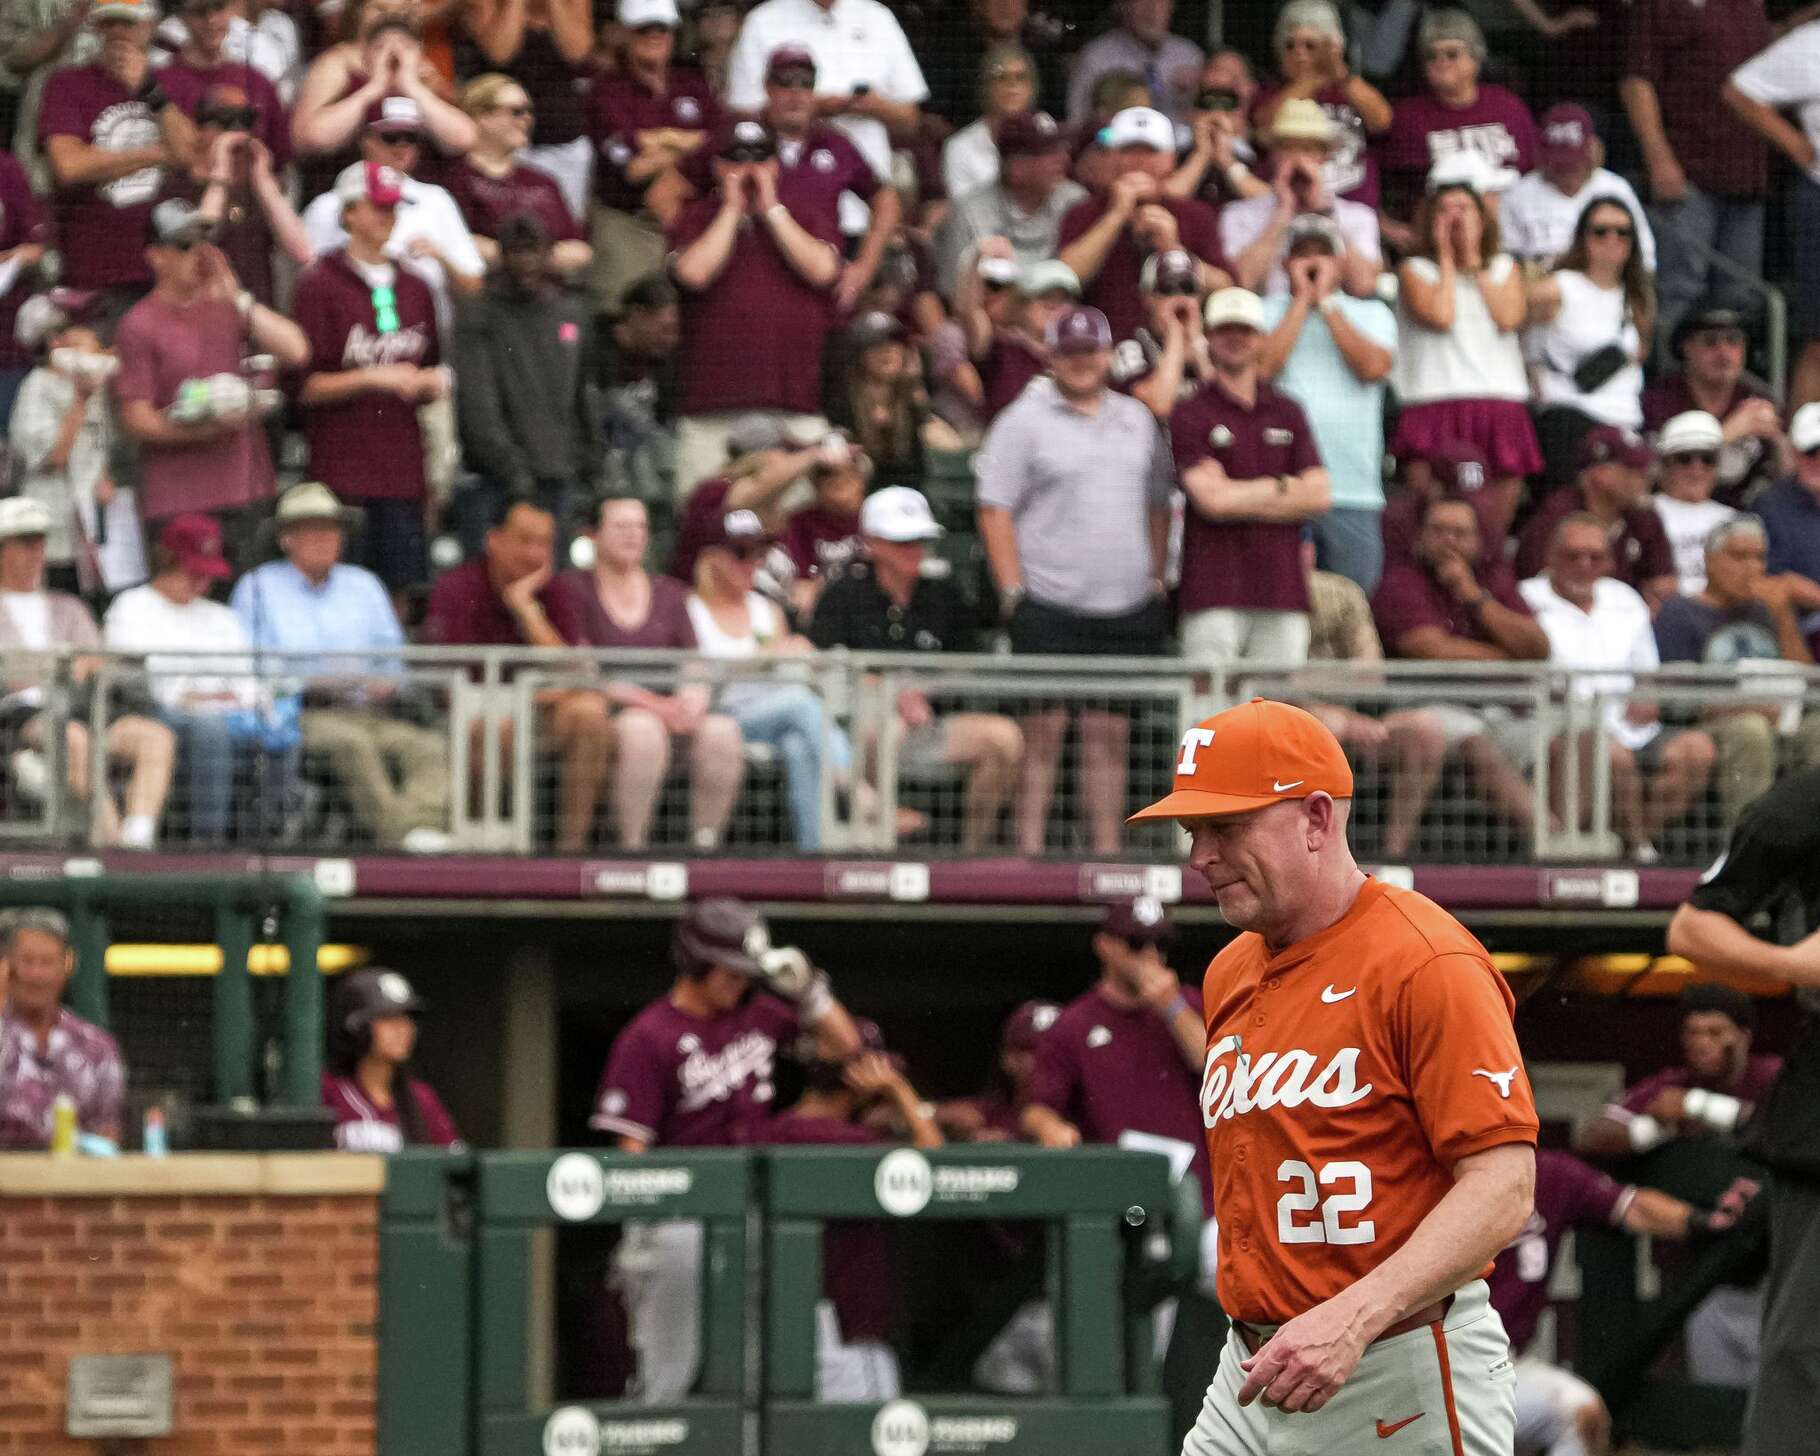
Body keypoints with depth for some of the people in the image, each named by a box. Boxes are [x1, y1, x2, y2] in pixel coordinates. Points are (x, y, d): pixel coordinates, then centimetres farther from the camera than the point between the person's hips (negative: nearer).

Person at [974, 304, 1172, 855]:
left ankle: (1106, 851, 9)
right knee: (1043, 733, -5)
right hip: (1050, 606, -4)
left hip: (1128, 606, 4)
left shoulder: (1137, 420, 15)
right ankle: (1030, 852, -3)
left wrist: (1158, 582, 13)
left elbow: (1158, 507, 21)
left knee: (1110, 733, 5)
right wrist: (1013, 593, -10)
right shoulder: (1024, 421, 0)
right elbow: (995, 510, -4)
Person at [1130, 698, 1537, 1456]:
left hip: (1405, 1384, -8)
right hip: (1256, 1373, 8)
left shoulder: (1425, 964, -12)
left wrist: (1353, 1319, -29)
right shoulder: (1230, 975, 14)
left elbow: (1503, 1188, -19)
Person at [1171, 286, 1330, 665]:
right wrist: (1283, 488, 2)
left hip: (1281, 589, 4)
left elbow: (1320, 495, 7)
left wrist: (1241, 500, -2)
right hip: (1214, 593, -4)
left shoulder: (1287, 413, 17)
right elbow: (1211, 498, -9)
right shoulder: (1190, 416, 3)